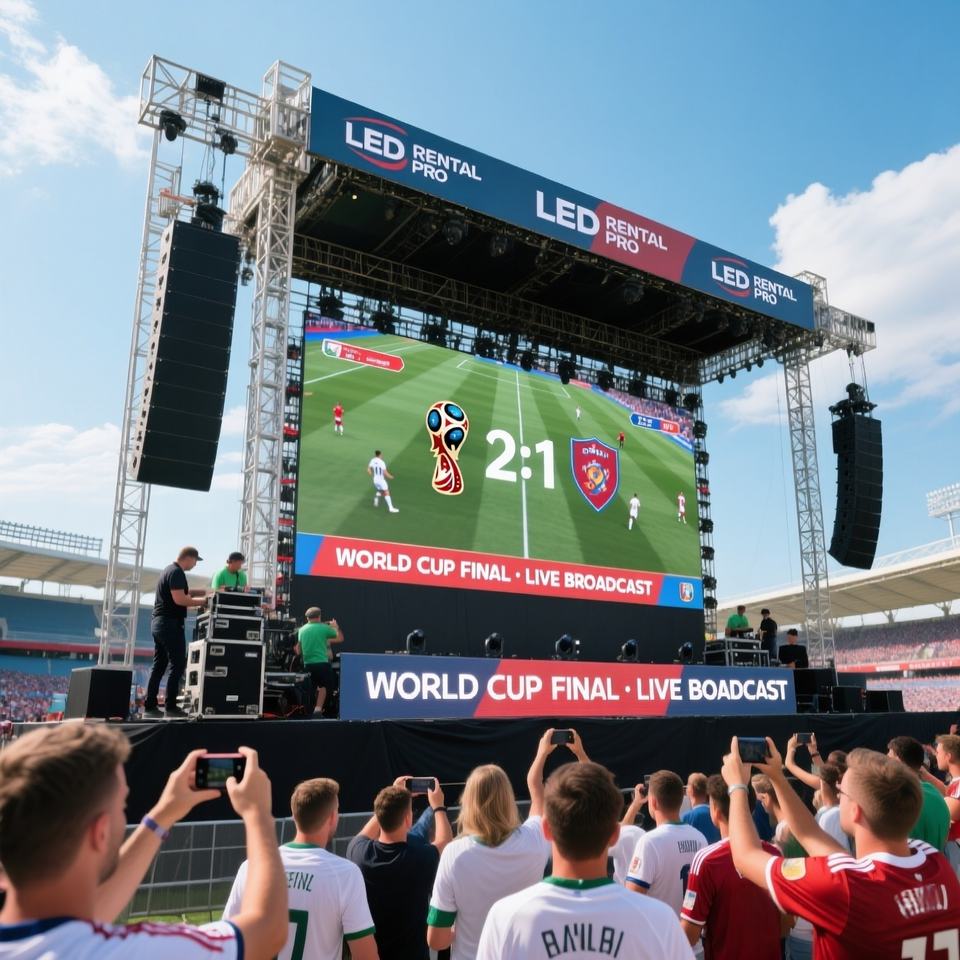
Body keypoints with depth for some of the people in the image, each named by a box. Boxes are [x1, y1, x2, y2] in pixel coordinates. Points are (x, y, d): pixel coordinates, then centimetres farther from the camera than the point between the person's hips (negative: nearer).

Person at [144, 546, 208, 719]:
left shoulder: (169, 570, 18)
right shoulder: (177, 572, -13)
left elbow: (182, 592, 27)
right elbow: (179, 599, -22)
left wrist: (205, 592, 19)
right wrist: (203, 601, -15)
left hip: (159, 623, 10)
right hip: (171, 624, -10)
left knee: (159, 666, 10)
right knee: (178, 665, -5)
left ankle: (150, 706, 10)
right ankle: (170, 706, -5)